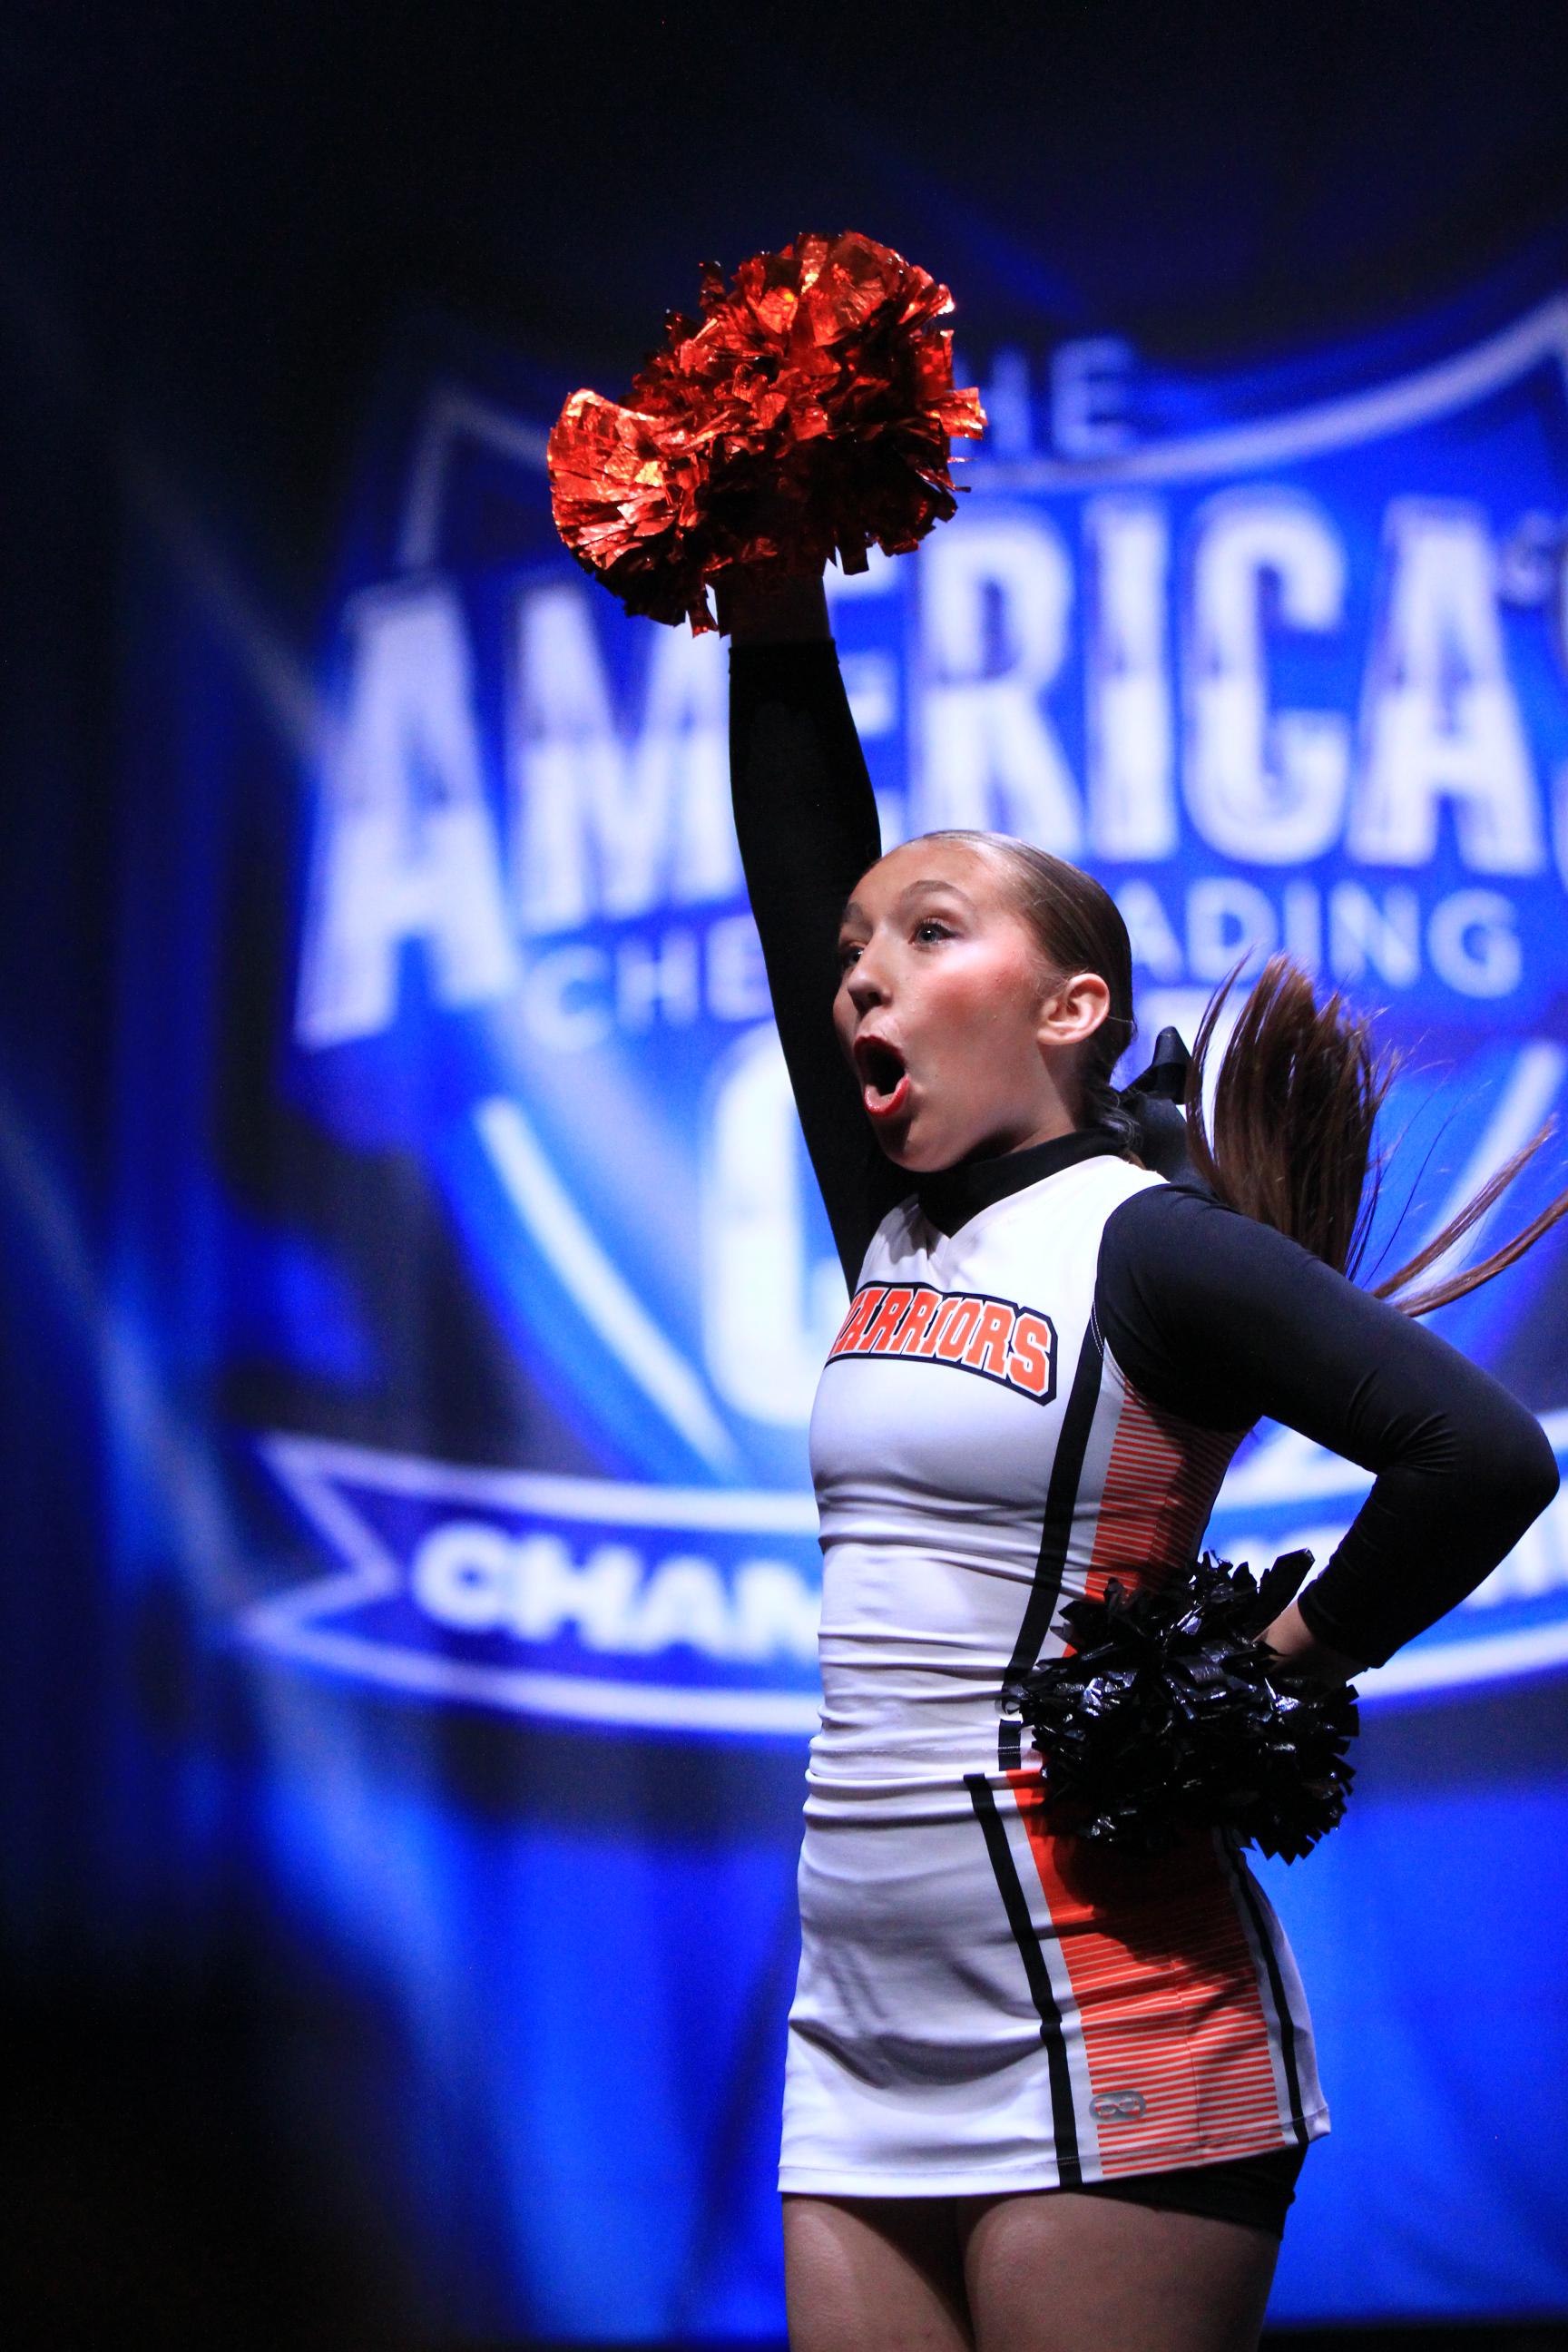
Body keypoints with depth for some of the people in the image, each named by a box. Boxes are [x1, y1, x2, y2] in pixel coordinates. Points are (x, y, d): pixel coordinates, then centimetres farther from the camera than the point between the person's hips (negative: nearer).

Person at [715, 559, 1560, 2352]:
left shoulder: (1149, 1246, -6)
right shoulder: (895, 1239, 14)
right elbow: (799, 876, 13)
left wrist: (1272, 1674, -9)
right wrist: (773, 613, 9)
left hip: (1098, 2036, -7)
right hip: (864, 2046, 7)